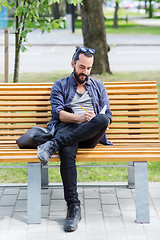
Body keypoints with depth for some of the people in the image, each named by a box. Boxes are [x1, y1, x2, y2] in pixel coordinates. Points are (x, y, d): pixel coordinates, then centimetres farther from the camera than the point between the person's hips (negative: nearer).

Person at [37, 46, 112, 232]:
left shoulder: (99, 87, 29)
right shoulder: (60, 86, 22)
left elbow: (107, 116, 20)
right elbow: (57, 113, 4)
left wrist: (98, 121, -6)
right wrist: (79, 117, -14)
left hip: (91, 134, 2)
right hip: (67, 129, -2)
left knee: (101, 120, -37)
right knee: (67, 152, -39)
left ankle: (54, 144, -37)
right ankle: (73, 207, -39)